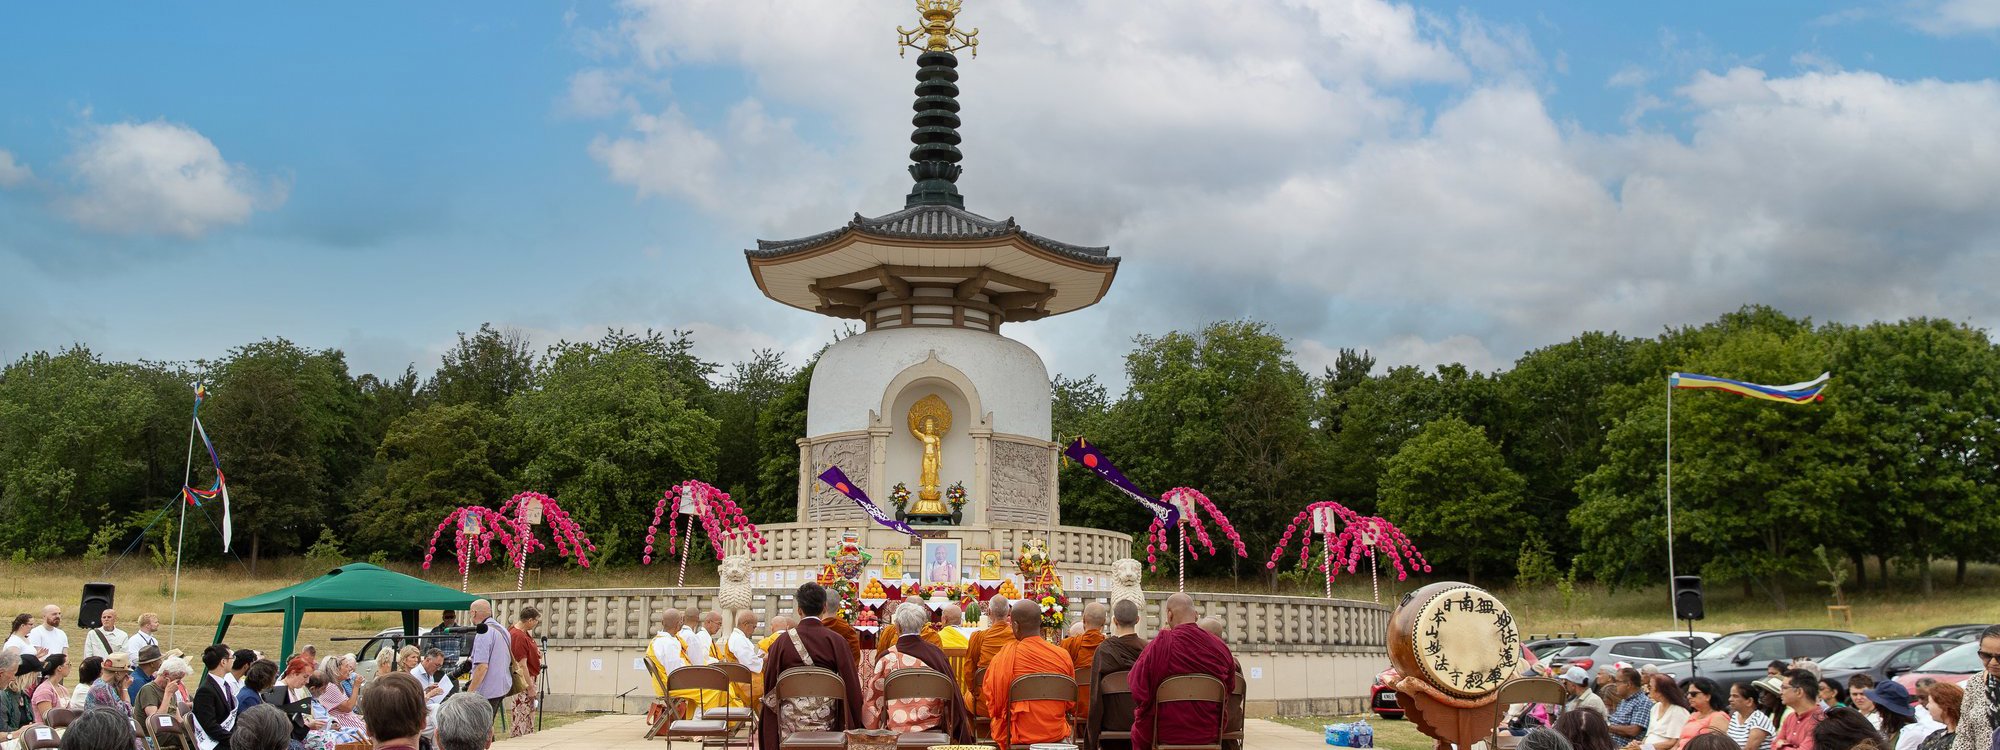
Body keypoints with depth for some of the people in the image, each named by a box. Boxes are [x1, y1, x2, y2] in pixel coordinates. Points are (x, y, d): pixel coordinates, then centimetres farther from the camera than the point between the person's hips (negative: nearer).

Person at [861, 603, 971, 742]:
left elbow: (873, 698, 1)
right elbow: (952, 695, 7)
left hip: (895, 729, -2)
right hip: (933, 729, 2)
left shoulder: (887, 657, -7)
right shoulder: (936, 652, -1)